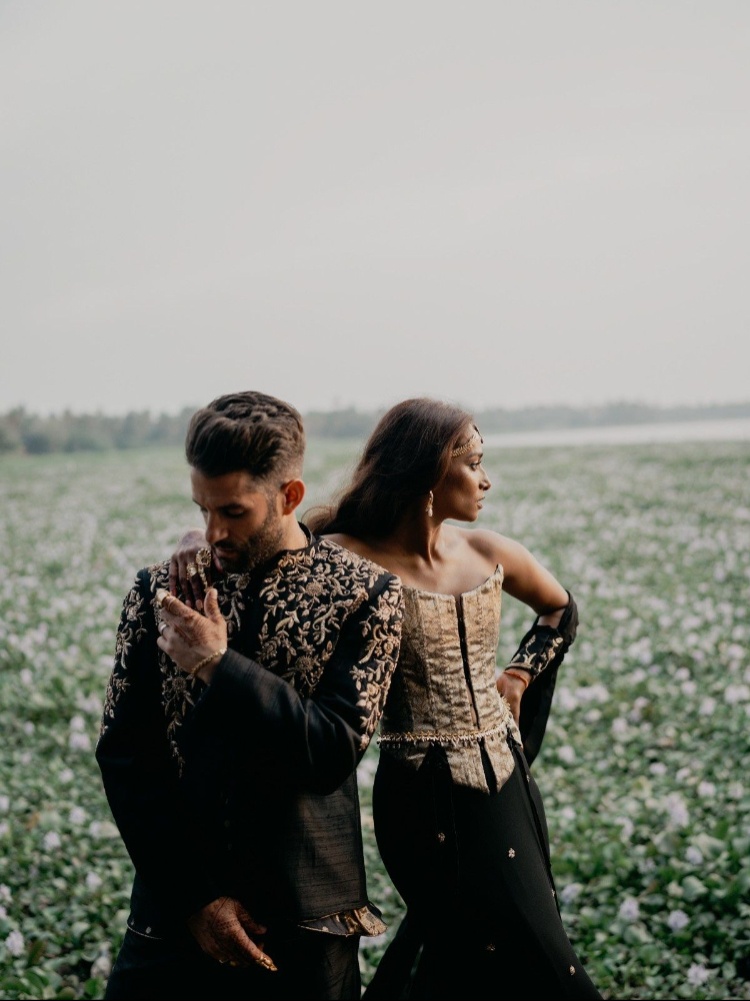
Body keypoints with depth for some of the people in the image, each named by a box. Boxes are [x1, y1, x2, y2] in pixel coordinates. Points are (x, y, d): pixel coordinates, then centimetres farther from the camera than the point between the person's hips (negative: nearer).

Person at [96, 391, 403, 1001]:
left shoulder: (365, 595, -5)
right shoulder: (160, 591, 0)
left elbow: (335, 751, -13)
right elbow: (123, 755, -1)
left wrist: (219, 665, -19)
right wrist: (194, 895, -6)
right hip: (173, 910, 2)